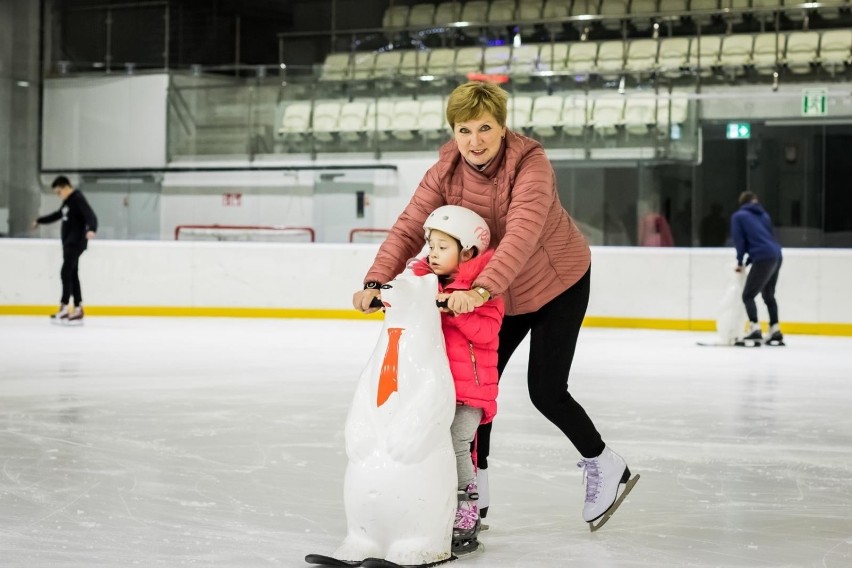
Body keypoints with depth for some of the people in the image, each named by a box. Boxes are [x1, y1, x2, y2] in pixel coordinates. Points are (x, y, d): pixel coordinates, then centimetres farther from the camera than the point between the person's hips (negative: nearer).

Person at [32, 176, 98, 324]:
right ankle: (78, 311, 5)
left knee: (66, 272, -14)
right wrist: (39, 221, 45)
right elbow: (57, 215, 35)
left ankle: (64, 308, -15)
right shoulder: (67, 202, 16)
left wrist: (91, 230, -45)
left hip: (76, 243, -10)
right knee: (72, 275, 6)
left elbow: (91, 216, -25)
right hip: (68, 243, 10)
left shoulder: (78, 199, -12)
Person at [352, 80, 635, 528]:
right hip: (499, 294, 5)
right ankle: (474, 495, 13)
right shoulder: (446, 171, -15)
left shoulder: (530, 164, -31)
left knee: (545, 390, -7)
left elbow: (522, 234, -45)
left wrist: (481, 289, -59)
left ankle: (605, 466, 16)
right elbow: (410, 227, -21)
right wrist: (376, 281, -38)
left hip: (558, 284, -5)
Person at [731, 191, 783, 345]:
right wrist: (748, 261, 19)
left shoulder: (738, 216, 5)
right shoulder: (763, 215, 21)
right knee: (768, 295, 21)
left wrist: (740, 262, 13)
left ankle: (755, 329, -19)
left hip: (763, 259, -7)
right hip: (776, 256, 7)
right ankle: (775, 331, 21)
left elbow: (739, 240, -1)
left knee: (748, 295, -3)